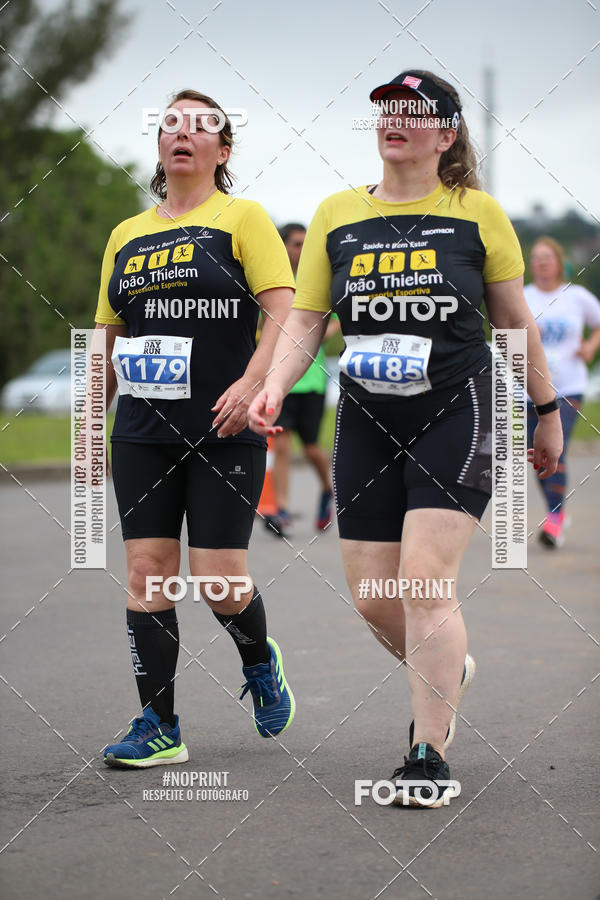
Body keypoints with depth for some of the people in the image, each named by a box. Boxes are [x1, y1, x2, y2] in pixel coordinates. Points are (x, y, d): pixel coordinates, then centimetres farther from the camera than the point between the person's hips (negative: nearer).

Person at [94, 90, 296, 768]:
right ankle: (158, 729, 5)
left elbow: (285, 311, -9)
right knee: (146, 574, -1)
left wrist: (251, 383, -23)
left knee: (219, 581, -7)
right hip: (144, 433, 4)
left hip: (224, 431, -4)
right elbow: (107, 339, 20)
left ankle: (259, 663, 25)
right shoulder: (127, 236, 14)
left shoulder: (241, 218, 0)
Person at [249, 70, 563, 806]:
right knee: (371, 595, 4)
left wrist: (547, 411, 14)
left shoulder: (476, 213, 1)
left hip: (455, 414, -4)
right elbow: (305, 319, 8)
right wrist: (274, 387, -10)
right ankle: (447, 671, 36)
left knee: (425, 580, -16)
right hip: (366, 421, 4)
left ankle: (428, 756, -7)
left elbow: (514, 319, 9)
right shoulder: (337, 214, 7)